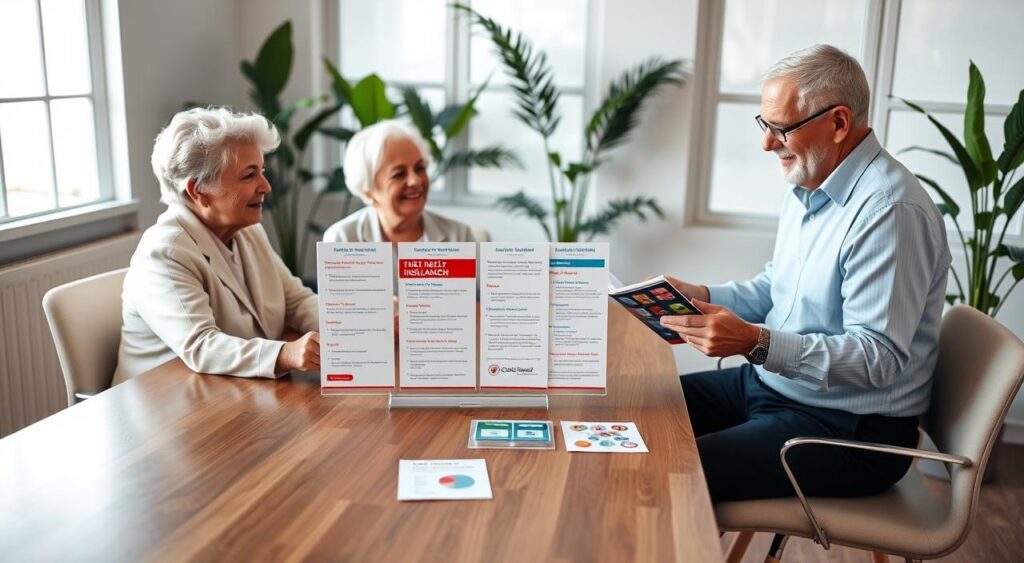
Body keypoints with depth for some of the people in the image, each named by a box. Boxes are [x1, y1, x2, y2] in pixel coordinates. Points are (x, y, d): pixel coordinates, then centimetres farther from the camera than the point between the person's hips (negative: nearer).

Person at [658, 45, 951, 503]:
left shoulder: (890, 210, -23)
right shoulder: (809, 186, 8)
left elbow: (877, 357, -26)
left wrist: (756, 342, -33)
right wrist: (702, 297, 1)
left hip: (850, 430, -9)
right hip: (771, 382, 10)